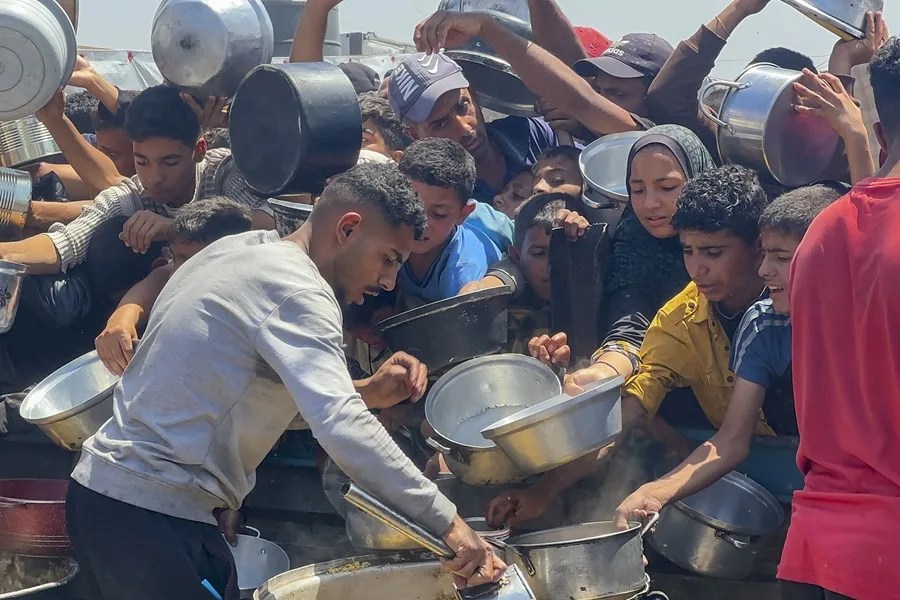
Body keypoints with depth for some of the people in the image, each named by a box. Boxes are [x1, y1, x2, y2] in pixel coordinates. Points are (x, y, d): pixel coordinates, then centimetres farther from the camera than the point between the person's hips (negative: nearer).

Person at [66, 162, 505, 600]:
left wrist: (366, 392, 8)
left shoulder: (239, 248, 12)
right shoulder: (296, 289, -16)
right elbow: (339, 428, -29)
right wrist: (447, 523, -27)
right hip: (154, 517, -10)